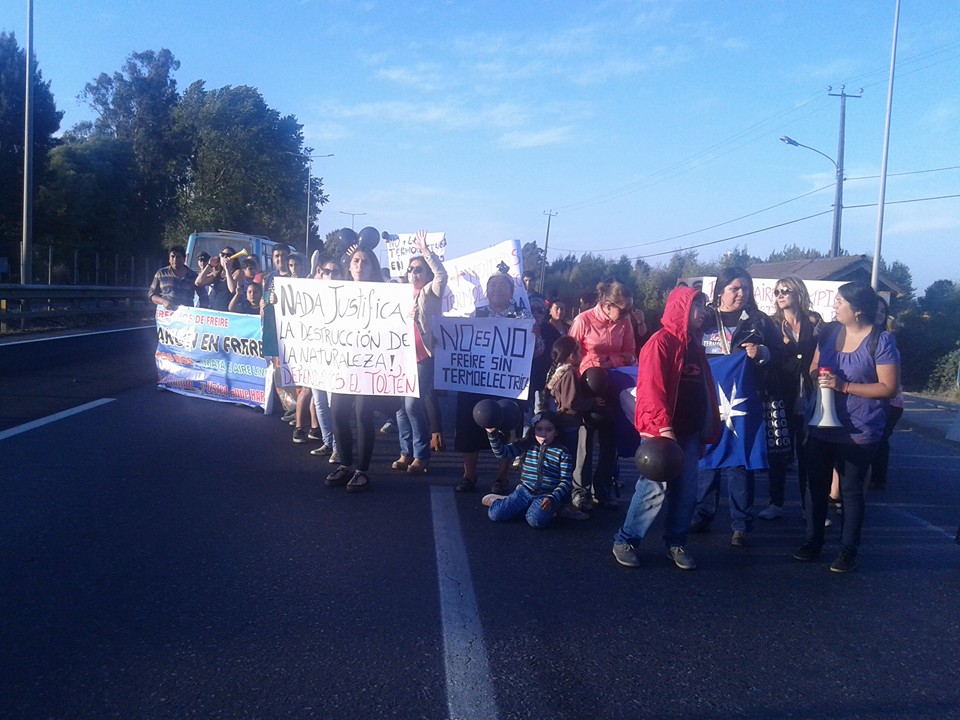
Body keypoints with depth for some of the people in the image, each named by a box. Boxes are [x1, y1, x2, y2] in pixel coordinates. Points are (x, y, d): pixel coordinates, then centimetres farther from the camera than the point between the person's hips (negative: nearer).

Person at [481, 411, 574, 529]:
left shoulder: (562, 453, -5)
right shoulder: (526, 445, 3)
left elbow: (565, 481, -6)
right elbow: (501, 453, -3)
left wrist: (552, 498, -22)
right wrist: (492, 433, -18)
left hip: (547, 495, -2)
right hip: (525, 491, 3)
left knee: (536, 520, -34)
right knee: (495, 514, -16)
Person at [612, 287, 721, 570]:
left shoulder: (695, 345, 17)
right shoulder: (661, 342, -9)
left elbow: (705, 390, 18)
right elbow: (651, 388, -19)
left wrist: (706, 431, 15)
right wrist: (663, 427, -27)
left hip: (689, 431, 8)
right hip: (661, 431, -8)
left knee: (686, 492, 8)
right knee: (654, 489, -8)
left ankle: (676, 544, 21)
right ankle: (624, 541, 7)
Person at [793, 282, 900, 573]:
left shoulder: (881, 340, -13)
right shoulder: (829, 332, 3)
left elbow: (889, 387, -13)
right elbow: (813, 370, 12)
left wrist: (845, 386, -20)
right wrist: (818, 379, -12)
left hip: (859, 431, -5)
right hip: (822, 426, 5)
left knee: (851, 490, 6)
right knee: (817, 485, 13)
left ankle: (848, 551, 19)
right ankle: (813, 542, 27)